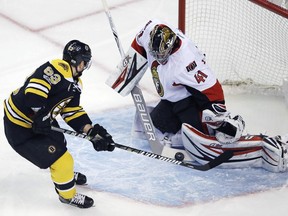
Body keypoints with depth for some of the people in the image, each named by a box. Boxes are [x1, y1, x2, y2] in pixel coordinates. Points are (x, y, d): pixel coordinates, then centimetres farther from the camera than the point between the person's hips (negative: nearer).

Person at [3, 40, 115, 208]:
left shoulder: (75, 84, 6)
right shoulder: (57, 69, -26)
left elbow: (73, 112, 5)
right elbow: (33, 91, -36)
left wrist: (93, 132, -6)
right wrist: (41, 117, -28)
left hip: (40, 120, 10)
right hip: (20, 127, -10)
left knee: (58, 143, 32)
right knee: (61, 159, -4)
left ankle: (65, 174, 61)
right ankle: (68, 195, 21)